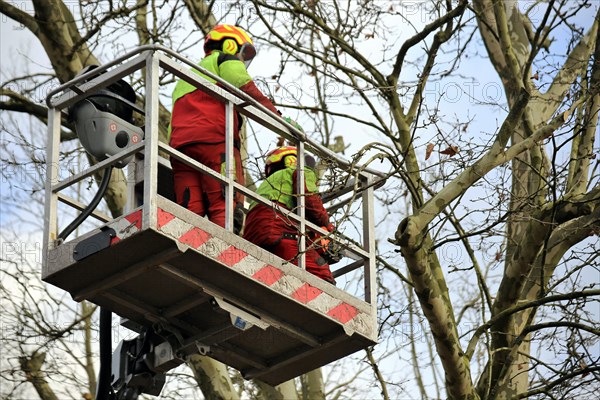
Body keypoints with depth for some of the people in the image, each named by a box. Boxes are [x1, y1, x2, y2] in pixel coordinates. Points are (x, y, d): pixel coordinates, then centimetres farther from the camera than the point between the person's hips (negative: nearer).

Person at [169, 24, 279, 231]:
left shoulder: (186, 78, 40)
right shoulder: (226, 61, 18)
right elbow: (246, 90, -1)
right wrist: (278, 117, -3)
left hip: (179, 144, 7)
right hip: (214, 139, -7)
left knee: (189, 212, -5)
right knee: (226, 208, -17)